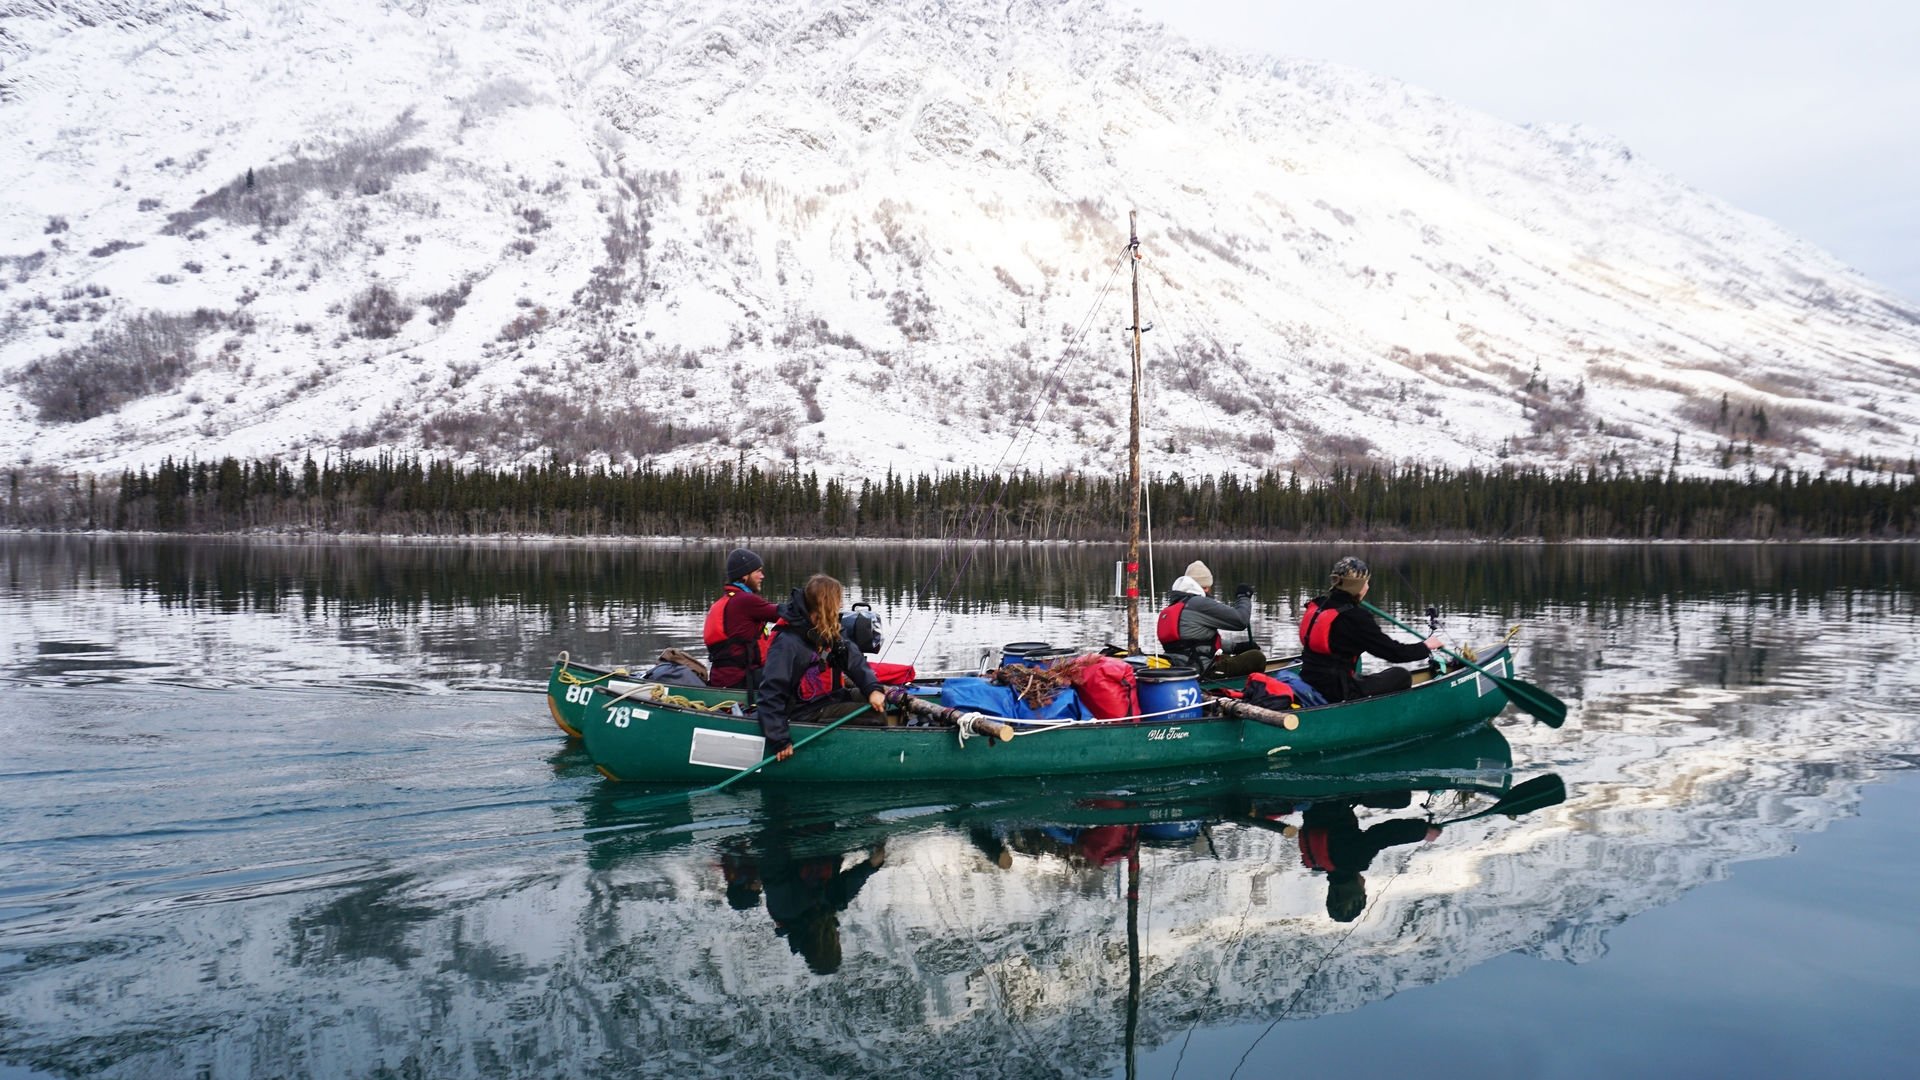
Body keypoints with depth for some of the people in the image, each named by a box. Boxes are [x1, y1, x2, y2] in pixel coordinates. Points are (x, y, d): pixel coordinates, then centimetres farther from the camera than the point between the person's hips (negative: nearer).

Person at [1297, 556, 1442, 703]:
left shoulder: (1317, 605, 4)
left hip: (1309, 685, 8)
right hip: (1336, 694, -8)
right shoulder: (1355, 617, -17)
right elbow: (1394, 652, -12)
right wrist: (1426, 646, 5)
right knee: (1402, 676, 7)